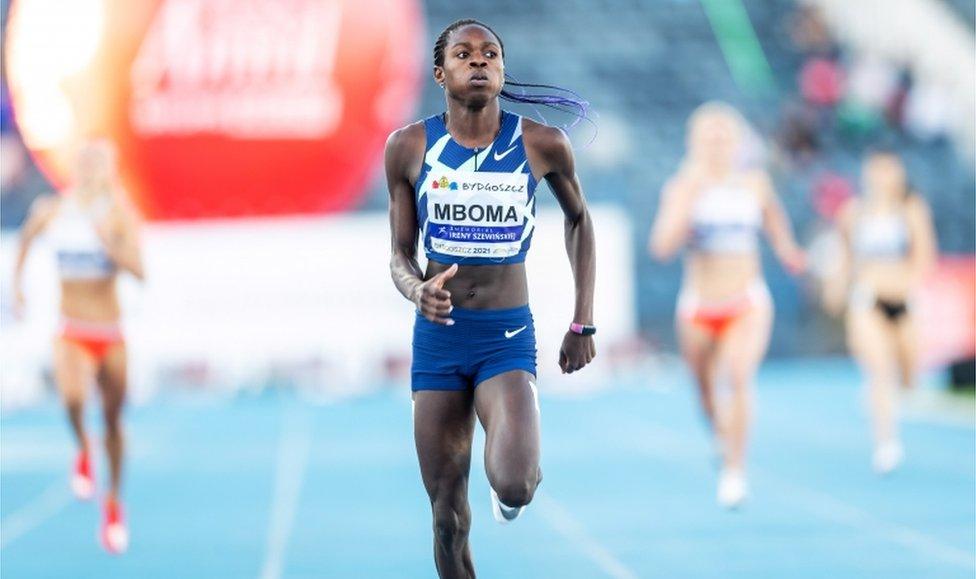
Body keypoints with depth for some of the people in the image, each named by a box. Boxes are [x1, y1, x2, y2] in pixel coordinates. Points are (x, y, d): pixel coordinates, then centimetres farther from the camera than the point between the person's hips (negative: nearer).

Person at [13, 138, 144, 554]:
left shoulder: (120, 215, -8)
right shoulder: (52, 211, -2)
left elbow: (138, 270, -20)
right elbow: (27, 237, 21)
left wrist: (106, 239, -32)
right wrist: (17, 279, 20)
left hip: (110, 332, 0)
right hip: (72, 332, 0)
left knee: (113, 418, 9)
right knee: (72, 399, -28)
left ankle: (113, 503, 30)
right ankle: (84, 450, 6)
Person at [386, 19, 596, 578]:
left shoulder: (542, 145, -4)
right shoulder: (409, 147, -1)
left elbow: (579, 219, 14)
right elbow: (400, 256, 5)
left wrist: (583, 322, 12)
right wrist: (418, 291, -19)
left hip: (509, 337, -2)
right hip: (438, 335, 2)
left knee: (515, 486, -24)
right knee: (449, 520, 4)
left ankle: (522, 472, 14)